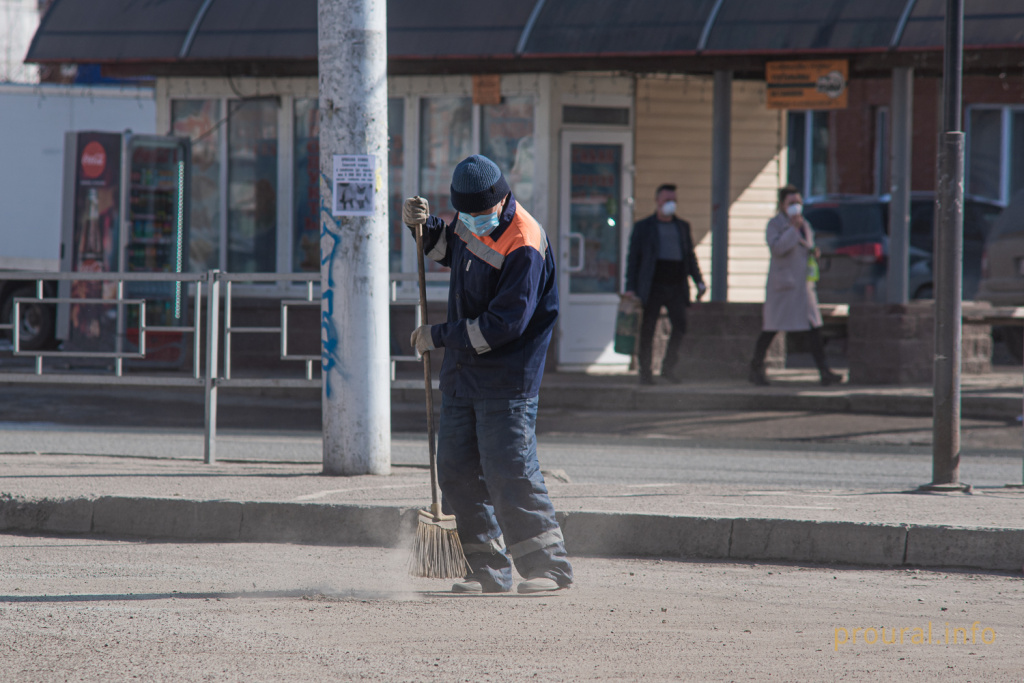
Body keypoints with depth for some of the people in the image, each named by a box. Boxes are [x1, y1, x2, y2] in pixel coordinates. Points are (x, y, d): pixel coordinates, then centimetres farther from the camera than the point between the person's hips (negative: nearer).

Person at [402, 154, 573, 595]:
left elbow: (504, 324, -24)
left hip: (506, 379, -8)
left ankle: (548, 565, -5)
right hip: (462, 373, 8)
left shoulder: (524, 247, -21)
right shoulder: (471, 224, 5)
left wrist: (439, 337, -17)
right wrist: (424, 226, 8)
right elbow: (449, 250, 30)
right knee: (457, 471, 7)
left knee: (510, 473, -12)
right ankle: (487, 570, 12)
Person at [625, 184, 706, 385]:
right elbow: (633, 259, 3)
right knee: (647, 330, -2)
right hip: (653, 286, -3)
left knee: (680, 325, -11)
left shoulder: (682, 227, 17)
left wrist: (699, 283, 12)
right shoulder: (643, 227, 6)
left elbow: (690, 257, 21)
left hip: (676, 285, 3)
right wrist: (630, 288, -5)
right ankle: (645, 371, 5)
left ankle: (669, 366, 3)